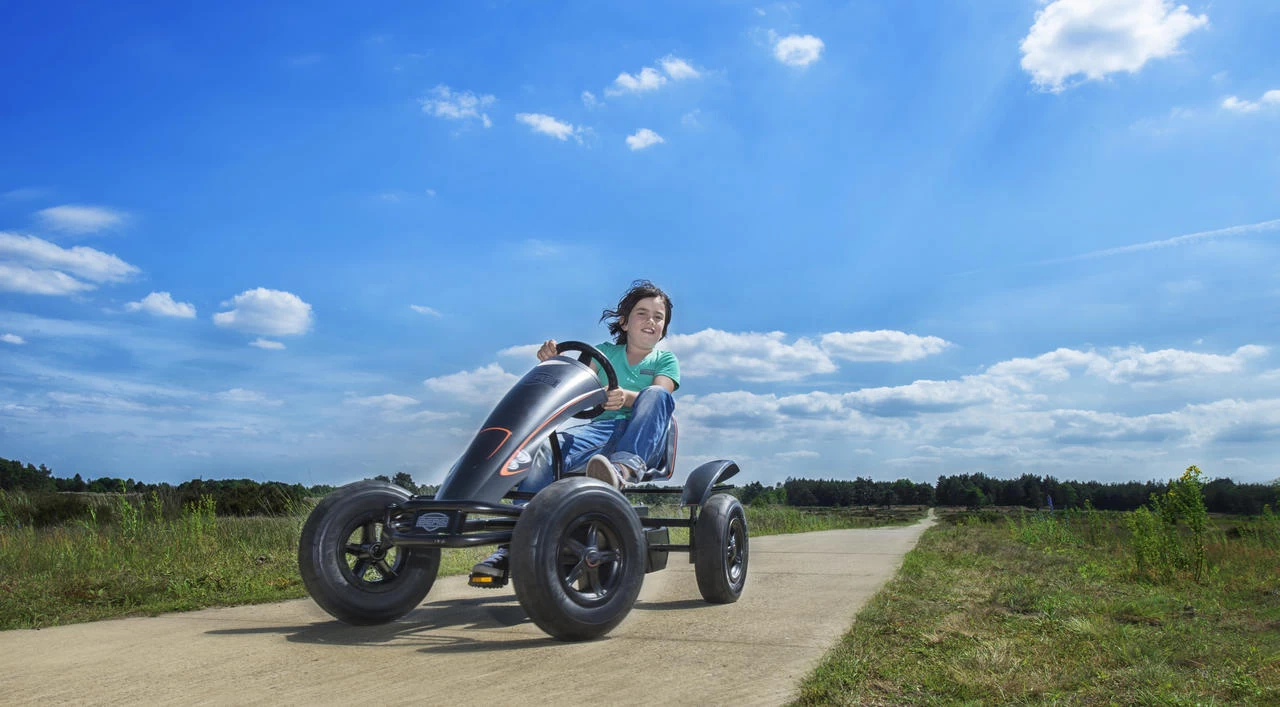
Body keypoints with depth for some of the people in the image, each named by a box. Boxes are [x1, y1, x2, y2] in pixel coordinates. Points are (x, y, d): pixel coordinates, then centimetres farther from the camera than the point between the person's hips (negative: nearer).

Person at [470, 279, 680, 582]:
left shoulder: (666, 360, 16)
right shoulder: (605, 352, 23)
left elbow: (657, 397, -5)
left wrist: (625, 396, -28)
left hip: (645, 441, -1)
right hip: (602, 429, 2)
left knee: (656, 396, -33)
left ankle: (626, 468, -56)